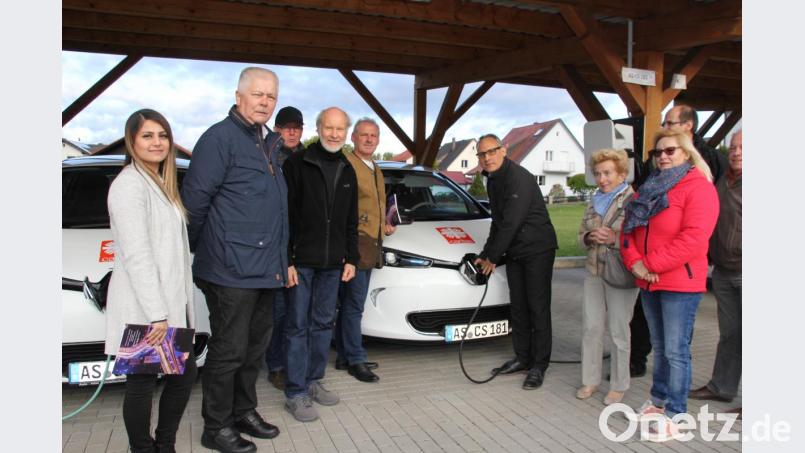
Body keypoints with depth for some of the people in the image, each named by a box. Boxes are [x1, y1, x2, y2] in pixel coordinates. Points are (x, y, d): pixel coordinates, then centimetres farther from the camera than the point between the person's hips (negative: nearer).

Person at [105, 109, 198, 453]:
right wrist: (156, 314, -21)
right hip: (142, 310, -9)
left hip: (172, 303, 9)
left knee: (185, 373, 14)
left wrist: (179, 304, 15)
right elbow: (136, 256, -19)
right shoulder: (129, 184, -12)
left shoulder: (162, 184, 16)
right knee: (142, 382, 3)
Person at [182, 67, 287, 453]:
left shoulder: (267, 143, 16)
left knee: (254, 347, 18)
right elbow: (195, 199, -13)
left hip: (265, 270, 9)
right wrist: (193, 249, -5)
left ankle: (244, 412, 33)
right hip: (232, 271, -8)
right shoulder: (220, 138, -11)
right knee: (229, 350, 2)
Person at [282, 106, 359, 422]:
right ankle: (296, 394, 8)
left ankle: (313, 381, 26)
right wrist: (286, 259, -13)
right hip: (301, 261, -5)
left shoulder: (347, 171, 13)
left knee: (323, 324, 12)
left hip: (332, 264, 6)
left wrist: (351, 258, 11)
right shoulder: (297, 164, -5)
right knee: (298, 326, 0)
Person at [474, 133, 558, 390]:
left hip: (537, 249, -9)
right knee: (518, 307, 12)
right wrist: (486, 255, 12)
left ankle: (539, 366, 3)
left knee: (538, 307, -4)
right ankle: (522, 358, 23)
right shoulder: (493, 180, 10)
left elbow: (511, 223, -23)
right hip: (515, 253, 9)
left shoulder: (519, 179, -20)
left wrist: (492, 257, -14)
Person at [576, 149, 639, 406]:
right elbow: (581, 234, 19)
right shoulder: (595, 202, 14)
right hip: (594, 272, 6)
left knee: (619, 331, 3)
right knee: (590, 327, 8)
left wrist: (615, 239, -22)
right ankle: (590, 380, 20)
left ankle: (618, 385, 17)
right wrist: (589, 237, -2)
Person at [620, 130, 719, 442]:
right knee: (659, 347, 18)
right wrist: (634, 263, -6)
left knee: (676, 351, -3)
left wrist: (652, 264, -18)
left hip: (680, 283, -7)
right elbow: (629, 229, 11)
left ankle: (675, 416, 6)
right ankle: (659, 400, 32)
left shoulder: (699, 187, -9)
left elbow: (694, 238, -21)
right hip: (649, 282, 7)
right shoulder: (649, 189, 14)